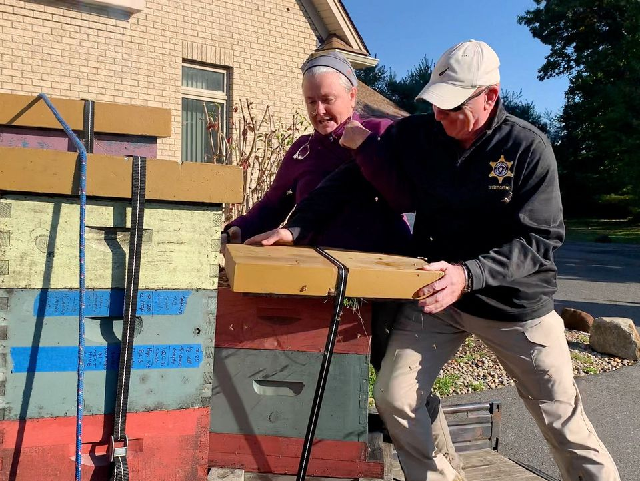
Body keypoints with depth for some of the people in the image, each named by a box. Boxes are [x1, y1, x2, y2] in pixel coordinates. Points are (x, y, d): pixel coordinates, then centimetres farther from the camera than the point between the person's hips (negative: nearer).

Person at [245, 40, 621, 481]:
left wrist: (468, 274, -33)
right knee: (393, 399, -4)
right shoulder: (415, 134, -6)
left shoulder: (528, 147, -14)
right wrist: (295, 227, -13)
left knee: (563, 420, 7)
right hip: (434, 293, 3)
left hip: (514, 301, -2)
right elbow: (348, 181, -2)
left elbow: (541, 239, -19)